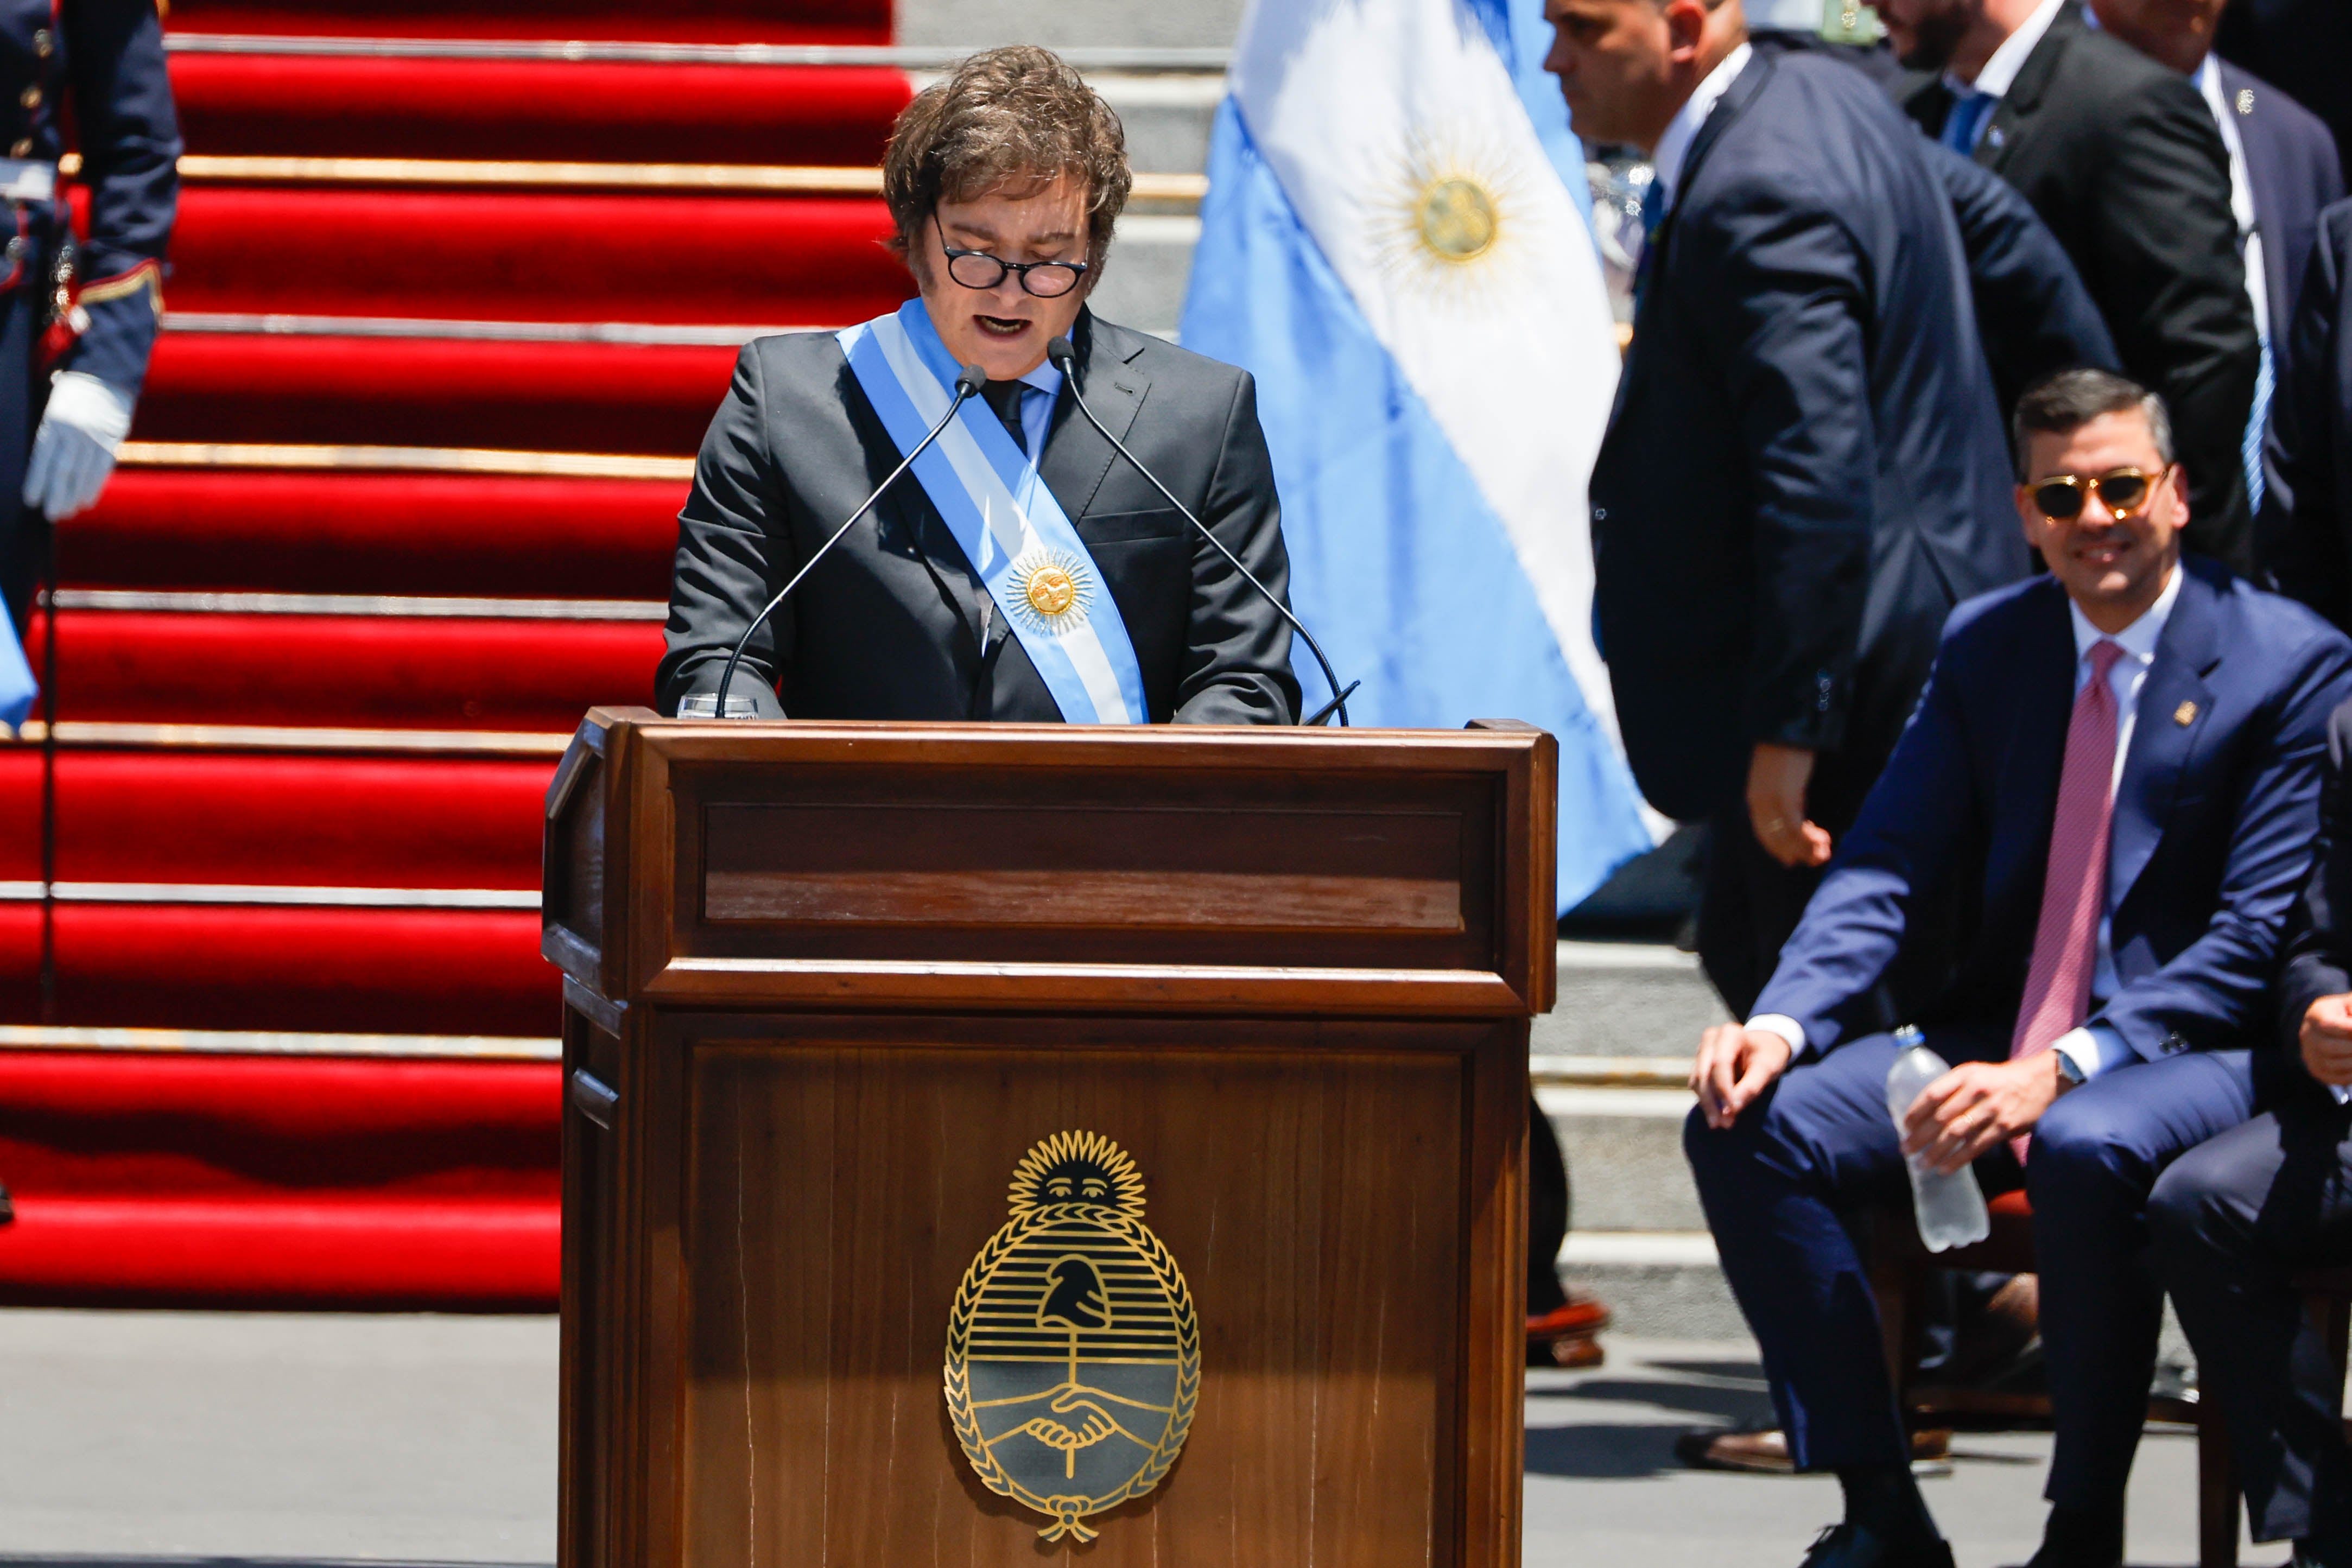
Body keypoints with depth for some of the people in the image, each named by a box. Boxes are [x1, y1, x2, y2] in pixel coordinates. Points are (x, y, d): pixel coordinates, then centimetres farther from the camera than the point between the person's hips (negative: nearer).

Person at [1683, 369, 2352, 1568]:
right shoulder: (1987, 645, 11)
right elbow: (1884, 869, 7)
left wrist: (2060, 1073, -24)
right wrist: (1784, 1021, -15)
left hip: (2200, 1051, -6)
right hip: (1996, 1038, 6)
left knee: (2087, 1151, -40)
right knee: (1746, 1128, -17)